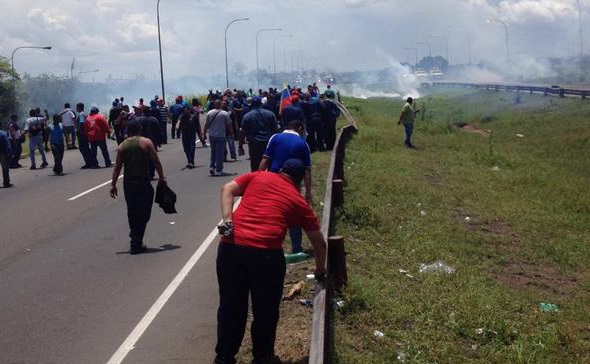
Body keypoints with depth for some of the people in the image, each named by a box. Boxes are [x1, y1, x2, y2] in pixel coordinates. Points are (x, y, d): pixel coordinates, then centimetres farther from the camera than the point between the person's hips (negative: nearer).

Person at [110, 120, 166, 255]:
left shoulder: (122, 146, 5)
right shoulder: (146, 142, -4)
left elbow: (117, 167, 3)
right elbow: (156, 161, -6)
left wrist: (113, 184, 6)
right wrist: (161, 177, 4)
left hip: (128, 183, 4)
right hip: (143, 182, -4)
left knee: (132, 212, 17)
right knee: (143, 213, 1)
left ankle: (135, 237, 26)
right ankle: (136, 244, -2)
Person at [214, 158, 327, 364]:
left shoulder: (258, 176, 22)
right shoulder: (299, 201, 18)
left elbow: (227, 189, 8)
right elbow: (319, 242, 23)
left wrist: (227, 220, -1)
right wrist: (320, 270, 38)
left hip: (230, 246, 2)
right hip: (266, 253, -2)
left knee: (230, 306, 16)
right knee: (265, 311, 16)